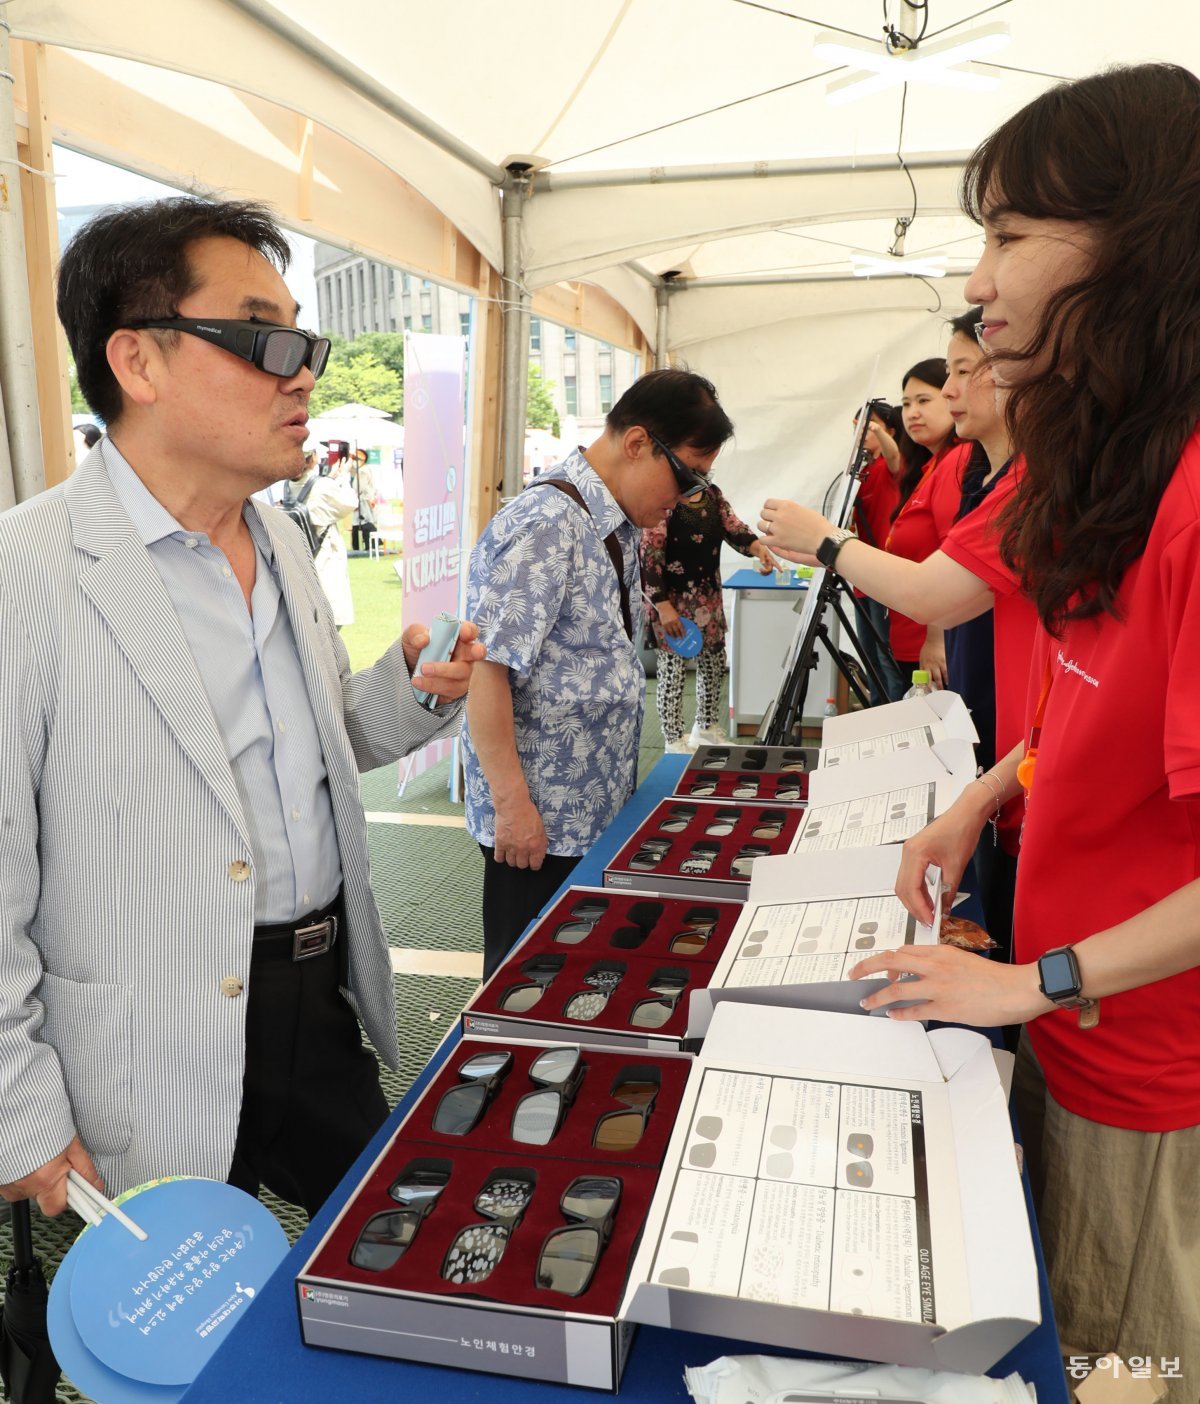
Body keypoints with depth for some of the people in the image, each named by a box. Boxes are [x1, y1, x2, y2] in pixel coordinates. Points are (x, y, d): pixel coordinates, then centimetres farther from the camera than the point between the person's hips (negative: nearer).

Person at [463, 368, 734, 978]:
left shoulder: (619, 524, 9)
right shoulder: (545, 526, -21)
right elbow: (485, 670, -25)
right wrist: (512, 805, -23)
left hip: (600, 807, 9)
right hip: (541, 820, -9)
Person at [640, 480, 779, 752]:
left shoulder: (713, 493, 7)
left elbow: (733, 527, -2)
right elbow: (649, 556, -20)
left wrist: (759, 548, -24)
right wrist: (663, 607, -24)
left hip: (709, 598, 8)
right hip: (672, 600, -8)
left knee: (714, 664, 16)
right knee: (673, 671, -1)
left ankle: (705, 728, 36)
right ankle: (674, 744, 13)